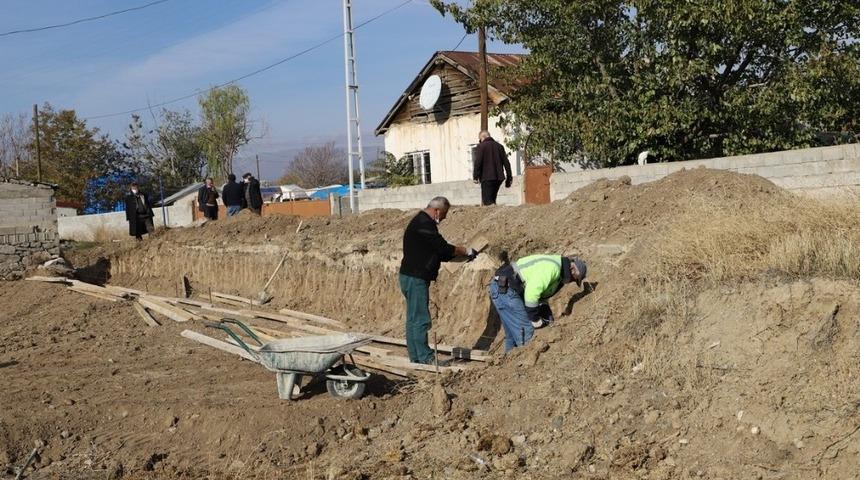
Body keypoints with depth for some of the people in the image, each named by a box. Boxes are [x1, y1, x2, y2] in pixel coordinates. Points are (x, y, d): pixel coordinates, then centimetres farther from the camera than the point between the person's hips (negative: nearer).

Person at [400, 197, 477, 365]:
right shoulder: (423, 225, -18)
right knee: (420, 319, -7)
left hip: (414, 277, 11)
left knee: (414, 319, 13)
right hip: (415, 278, -11)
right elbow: (443, 248, -18)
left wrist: (461, 254, 14)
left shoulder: (422, 222, 16)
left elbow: (438, 252, 20)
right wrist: (467, 251, -7)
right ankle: (424, 357, -3)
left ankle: (416, 357, 18)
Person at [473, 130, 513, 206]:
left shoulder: (481, 146, -3)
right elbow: (506, 162, 12)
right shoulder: (499, 146, 14)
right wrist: (509, 178, 15)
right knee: (492, 200, 16)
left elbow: (478, 162, -12)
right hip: (498, 178, 6)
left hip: (487, 178, -6)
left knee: (487, 201, -6)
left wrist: (475, 177, -9)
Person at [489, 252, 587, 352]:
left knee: (512, 334, 16)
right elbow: (531, 293, -25)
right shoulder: (551, 267, -17)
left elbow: (541, 296, 27)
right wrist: (535, 319, -14)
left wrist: (548, 317, 20)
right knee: (526, 332, -9)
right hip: (505, 289, -11)